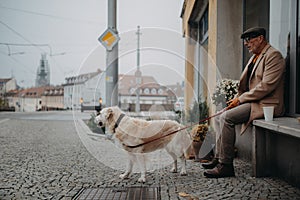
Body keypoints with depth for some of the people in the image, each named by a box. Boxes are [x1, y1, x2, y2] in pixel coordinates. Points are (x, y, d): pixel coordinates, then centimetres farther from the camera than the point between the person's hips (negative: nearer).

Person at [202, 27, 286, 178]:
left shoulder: (273, 55, -11)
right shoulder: (255, 57, 20)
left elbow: (267, 86, -21)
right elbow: (245, 84, 21)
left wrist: (241, 99, -17)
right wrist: (236, 100, 3)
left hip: (267, 104, -10)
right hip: (253, 102, 10)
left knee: (226, 117, -24)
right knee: (219, 118, 7)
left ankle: (226, 165, -20)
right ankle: (218, 158, 8)